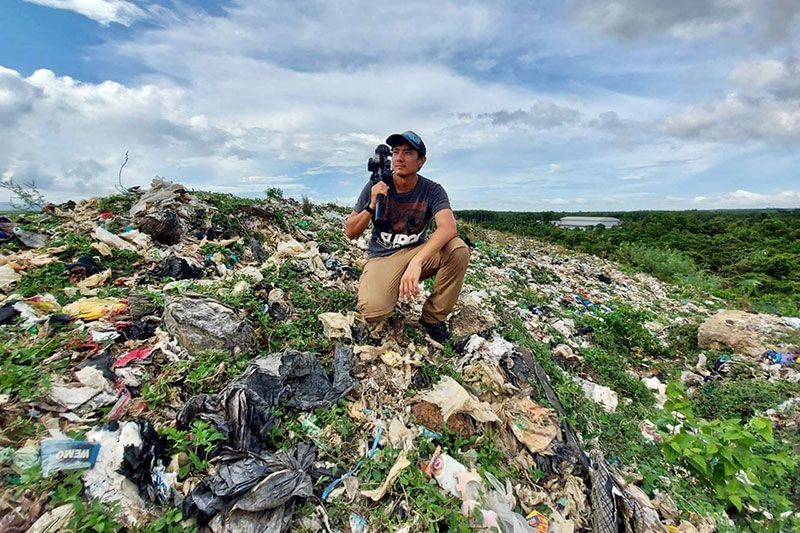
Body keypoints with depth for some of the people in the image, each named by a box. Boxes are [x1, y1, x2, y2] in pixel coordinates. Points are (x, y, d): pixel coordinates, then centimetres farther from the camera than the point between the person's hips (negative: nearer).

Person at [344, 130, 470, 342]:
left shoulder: (432, 190, -9)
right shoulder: (376, 187, -7)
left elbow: (448, 227, -28)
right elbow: (350, 233, -4)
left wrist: (417, 261, -43)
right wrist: (372, 206, -23)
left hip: (418, 252, 2)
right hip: (382, 257, -1)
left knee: (459, 249, -28)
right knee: (373, 311, -31)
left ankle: (433, 317, -7)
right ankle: (392, 289, 9)